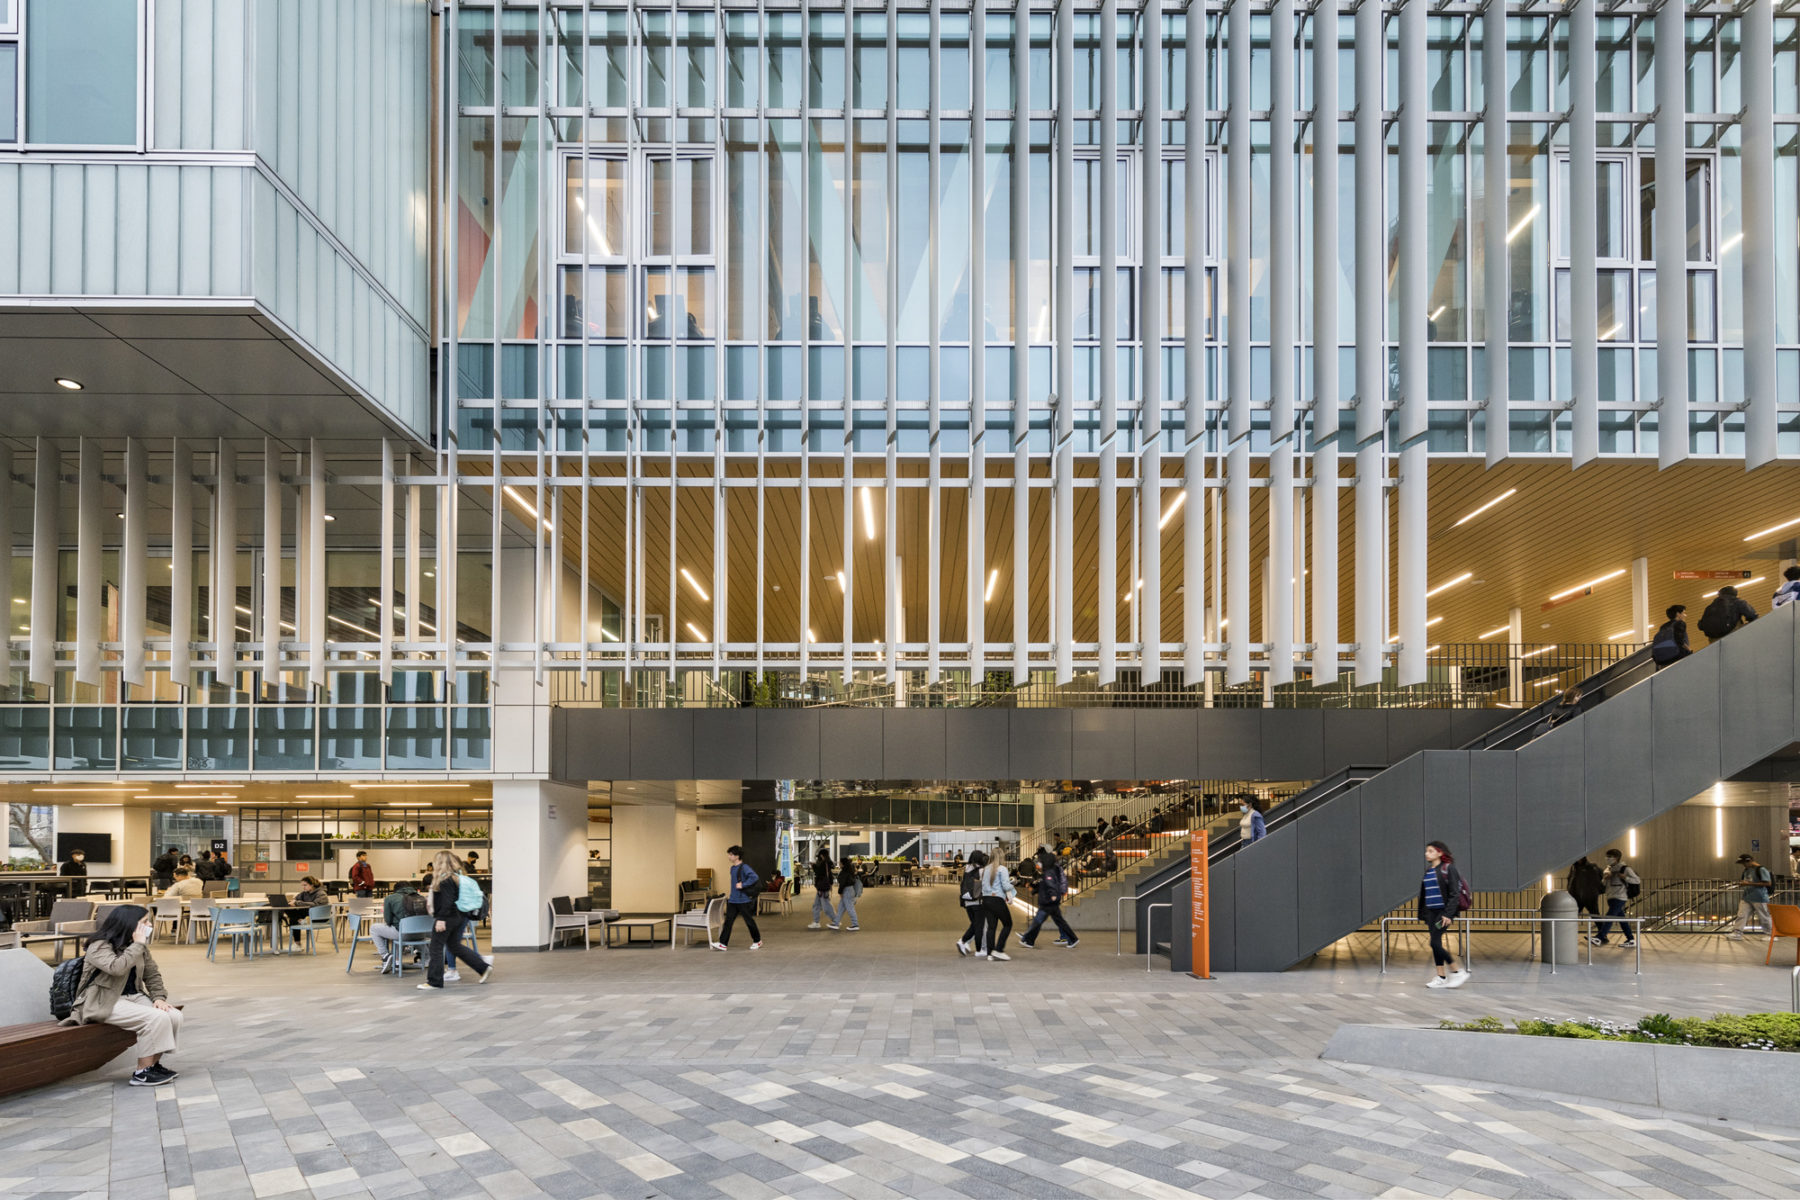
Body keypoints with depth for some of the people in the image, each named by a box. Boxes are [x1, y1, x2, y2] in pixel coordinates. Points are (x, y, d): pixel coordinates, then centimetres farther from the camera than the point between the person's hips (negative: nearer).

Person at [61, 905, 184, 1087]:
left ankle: (154, 1064, -2)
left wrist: (159, 997, -4)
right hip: (103, 1004, -8)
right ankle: (142, 1073, -19)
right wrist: (137, 945, -24)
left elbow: (152, 974, 13)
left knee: (174, 1016, -17)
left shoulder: (141, 947, 10)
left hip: (133, 996, 8)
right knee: (156, 1018, -30)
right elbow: (117, 968, -33)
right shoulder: (99, 946, -14)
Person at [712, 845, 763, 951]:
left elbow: (755, 877, -28)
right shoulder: (733, 868, 12)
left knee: (749, 921, 4)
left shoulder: (744, 867, -15)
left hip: (743, 900, -8)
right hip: (732, 900, 8)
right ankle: (723, 943, -1)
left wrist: (743, 885, -24)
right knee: (728, 921, 1)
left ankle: (757, 941, 19)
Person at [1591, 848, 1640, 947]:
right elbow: (1603, 882, 18)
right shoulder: (1609, 868, 16)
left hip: (1619, 898, -8)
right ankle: (1631, 939, 17)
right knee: (1621, 919, 11)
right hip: (1611, 897, 8)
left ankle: (1599, 938, -23)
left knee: (1609, 917, -16)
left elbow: (1637, 880, -7)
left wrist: (1624, 877, -21)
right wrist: (1605, 878, -4)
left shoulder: (1625, 868, -6)